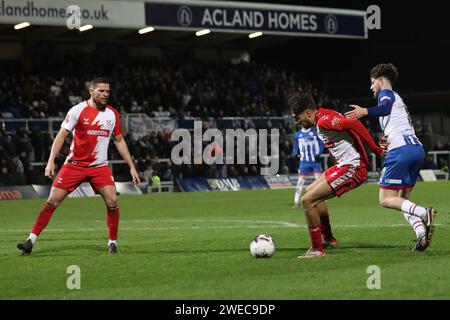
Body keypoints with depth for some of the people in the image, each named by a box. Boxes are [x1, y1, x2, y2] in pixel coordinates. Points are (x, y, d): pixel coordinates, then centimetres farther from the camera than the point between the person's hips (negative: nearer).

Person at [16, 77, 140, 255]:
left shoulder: (113, 114, 4)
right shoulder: (78, 110, -9)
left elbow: (119, 141, 14)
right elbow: (61, 135, -9)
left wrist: (132, 166, 11)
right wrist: (51, 160, -20)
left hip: (100, 167, 2)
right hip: (74, 165, -2)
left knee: (112, 202, -14)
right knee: (52, 202, -5)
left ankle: (112, 243, 3)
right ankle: (31, 241, 0)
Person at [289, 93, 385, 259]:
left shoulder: (323, 121, -18)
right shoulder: (323, 118, 13)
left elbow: (354, 124, -26)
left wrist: (375, 149, -21)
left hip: (351, 169, -11)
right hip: (344, 165, 11)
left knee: (307, 200, -12)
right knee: (311, 192, 25)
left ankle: (317, 249, -2)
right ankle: (328, 239, 33)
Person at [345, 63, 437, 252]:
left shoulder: (386, 93, 5)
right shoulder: (398, 99, 32)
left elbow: (386, 108, -20)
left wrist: (365, 111, -32)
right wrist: (388, 140, 13)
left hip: (401, 150, -9)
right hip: (418, 149, 9)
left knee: (386, 199, -4)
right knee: (402, 200, 12)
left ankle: (423, 213, -26)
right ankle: (422, 234, -11)